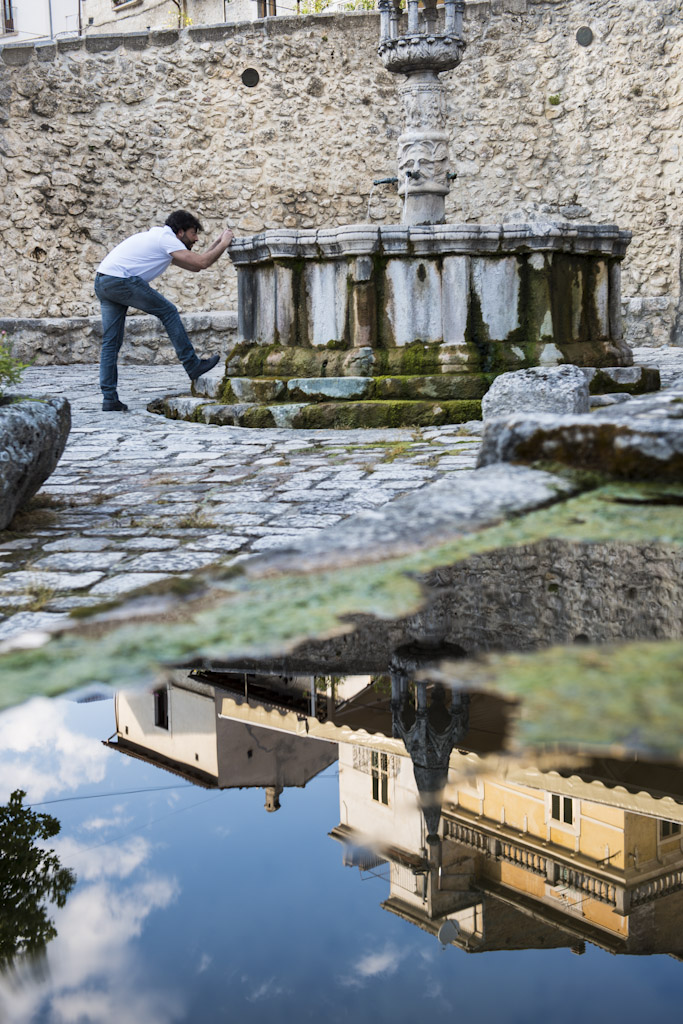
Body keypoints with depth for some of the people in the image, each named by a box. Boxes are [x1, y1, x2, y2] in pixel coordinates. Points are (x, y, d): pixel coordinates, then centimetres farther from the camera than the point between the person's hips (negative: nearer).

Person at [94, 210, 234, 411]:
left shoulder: (159, 238, 26)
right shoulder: (166, 239, -4)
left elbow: (194, 265, 29)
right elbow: (202, 263, -10)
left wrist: (218, 242, 28)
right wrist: (224, 244, 5)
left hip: (102, 283, 10)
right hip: (120, 280, -10)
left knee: (111, 342, 7)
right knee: (168, 311, 1)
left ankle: (109, 399, 5)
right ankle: (192, 365, 8)